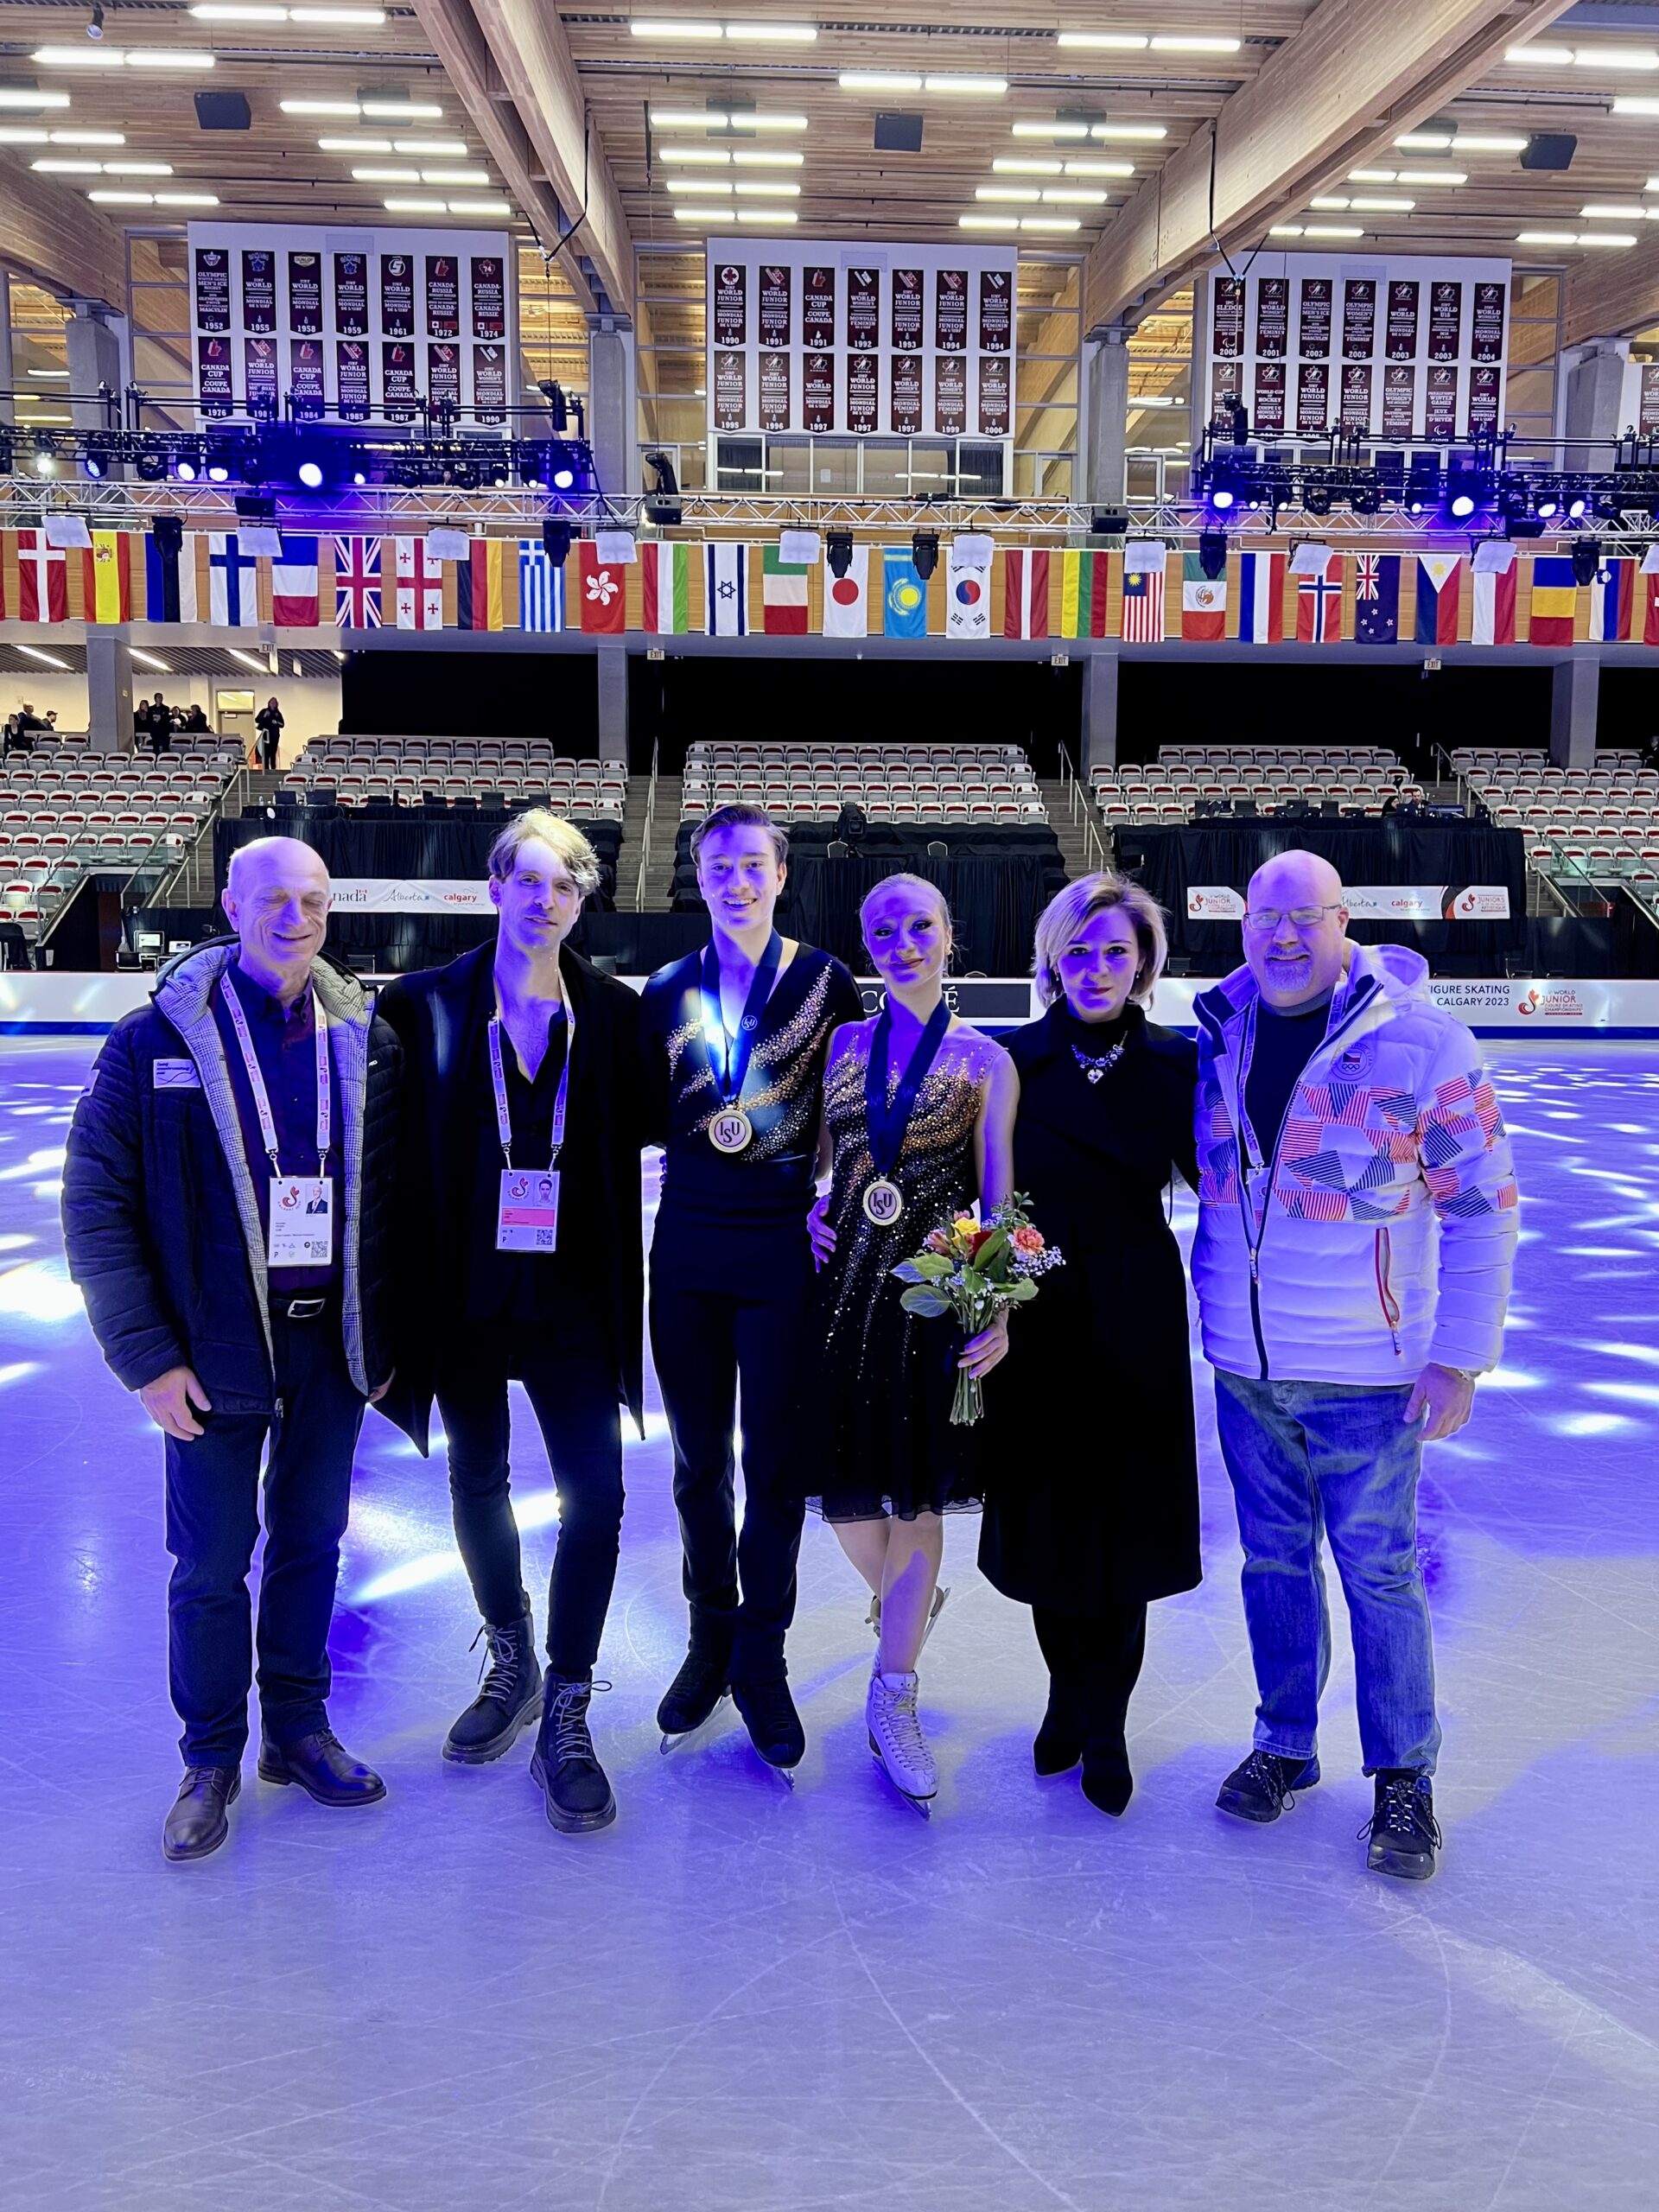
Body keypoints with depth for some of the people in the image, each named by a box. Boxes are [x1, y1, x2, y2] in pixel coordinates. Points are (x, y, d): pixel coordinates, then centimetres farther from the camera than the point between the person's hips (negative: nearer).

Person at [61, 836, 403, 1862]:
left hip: (332, 1342, 3)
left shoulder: (368, 1040, 2)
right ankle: (212, 1759, 27)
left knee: (312, 1539, 15)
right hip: (216, 1350, -3)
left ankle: (299, 1730, 33)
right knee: (212, 1560, 7)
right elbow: (98, 1209, -7)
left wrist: (382, 1335, 2)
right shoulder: (156, 1041, -7)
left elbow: (391, 1196, 5)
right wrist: (149, 1356, -10)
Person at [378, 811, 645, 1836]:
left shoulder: (614, 1011, 1)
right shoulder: (424, 1004, -2)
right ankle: (512, 1666, 38)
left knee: (596, 1495, -6)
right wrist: (401, 1295, -6)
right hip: (465, 1291, 1)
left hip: (572, 1295, 0)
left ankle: (566, 1716, 9)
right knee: (479, 1484, 15)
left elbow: (633, 1141, 4)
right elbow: (397, 1156, -3)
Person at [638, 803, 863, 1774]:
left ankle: (761, 1659, 20)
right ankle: (710, 1637, 30)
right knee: (699, 1462, 12)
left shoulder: (827, 982, 1)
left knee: (774, 1465, 3)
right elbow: (649, 1117, 13)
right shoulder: (668, 991, 9)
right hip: (688, 1250, 3)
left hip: (786, 1250, -3)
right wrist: (698, 1126, -7)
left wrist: (831, 1200, -12)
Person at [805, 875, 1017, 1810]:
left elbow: (1000, 1196, -3)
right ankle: (906, 1602, 40)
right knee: (845, 1488, 7)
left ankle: (894, 1697, 13)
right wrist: (807, 1217, -2)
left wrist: (999, 1311, -12)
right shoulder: (843, 1044, 9)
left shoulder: (985, 1058, 0)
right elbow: (808, 1156, 19)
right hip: (846, 1282, 3)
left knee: (918, 1495, 1)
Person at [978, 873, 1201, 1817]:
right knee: (1046, 1516, 11)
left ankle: (1105, 1724, 25)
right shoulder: (1014, 1061, -2)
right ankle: (1067, 1694, 34)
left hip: (1134, 1329, 0)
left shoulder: (1175, 1064, -1)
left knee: (1123, 1518, 7)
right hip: (1034, 1324, 0)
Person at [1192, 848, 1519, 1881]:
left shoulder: (1421, 1038, -12)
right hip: (1244, 1367, 4)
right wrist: (1205, 1316, 10)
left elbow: (1484, 1208, -9)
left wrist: (1460, 1358, -11)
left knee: (1380, 1570, 7)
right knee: (1274, 1559, 15)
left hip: (1366, 1374, -4)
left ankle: (1403, 1776, 25)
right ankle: (1285, 1744, 33)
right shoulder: (1219, 1037, 1)